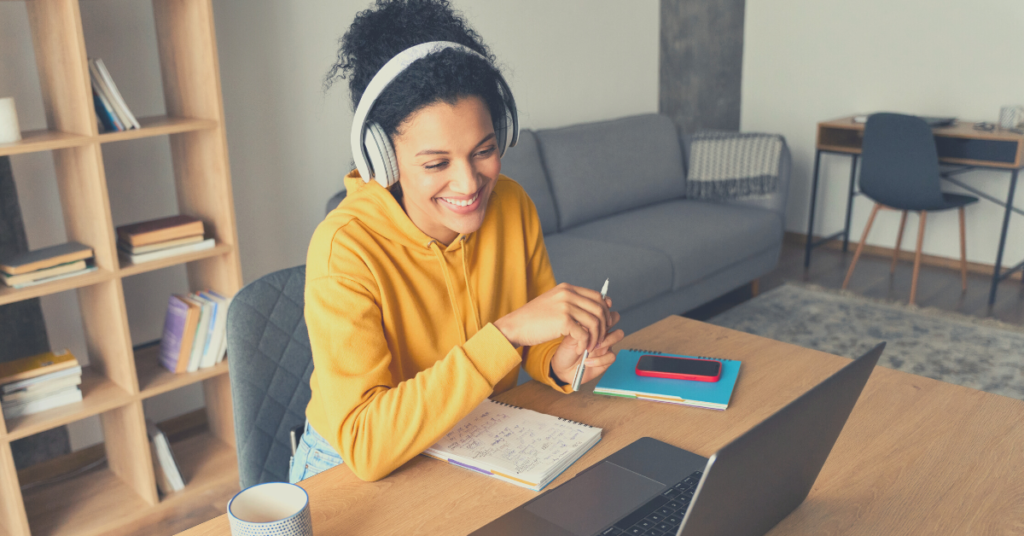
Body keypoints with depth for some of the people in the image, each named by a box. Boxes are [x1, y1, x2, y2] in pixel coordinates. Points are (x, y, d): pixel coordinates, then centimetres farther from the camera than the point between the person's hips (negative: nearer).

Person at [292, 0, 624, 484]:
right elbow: (364, 446, -33)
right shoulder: (346, 248, -26)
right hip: (353, 476, -5)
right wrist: (508, 332, -38)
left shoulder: (513, 206, -10)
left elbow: (537, 342, 3)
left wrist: (561, 364, -21)